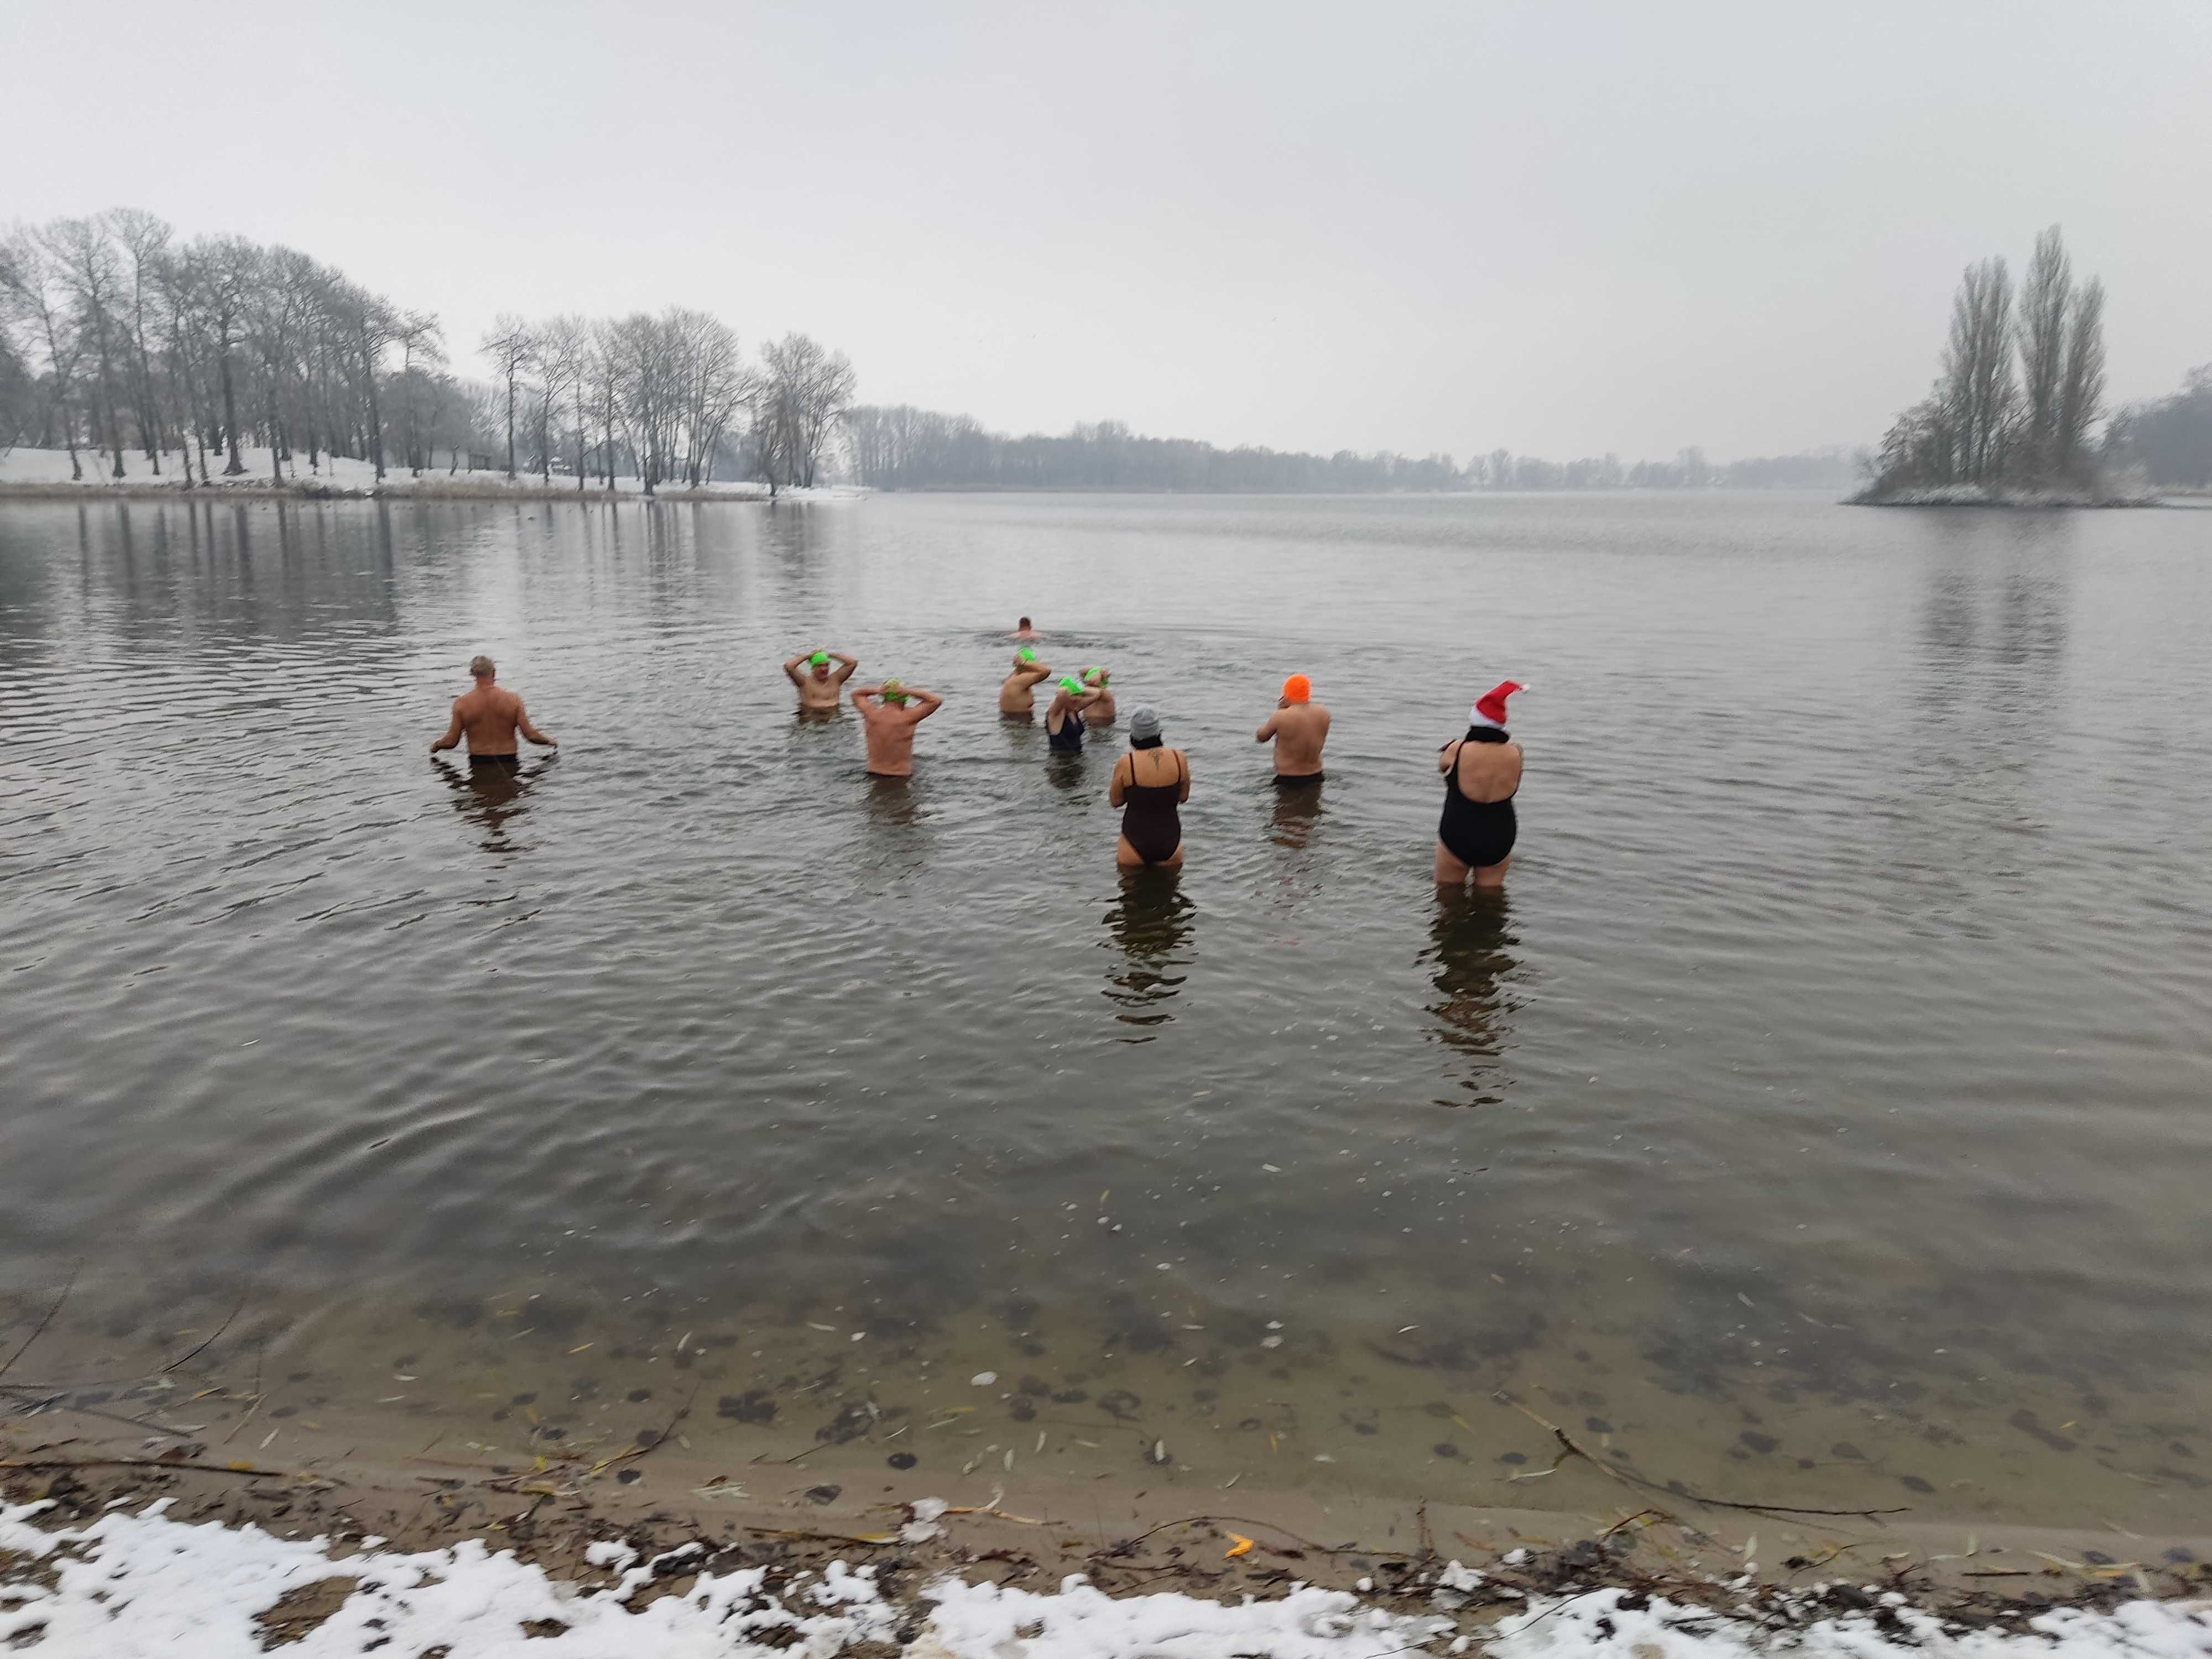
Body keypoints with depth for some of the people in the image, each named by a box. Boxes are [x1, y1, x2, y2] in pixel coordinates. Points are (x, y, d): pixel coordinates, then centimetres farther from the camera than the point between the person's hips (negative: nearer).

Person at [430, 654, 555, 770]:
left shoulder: (461, 703, -3)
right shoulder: (513, 699, -4)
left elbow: (451, 741, 1)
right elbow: (530, 734, -4)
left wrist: (435, 746, 23)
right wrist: (550, 741, 15)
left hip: (478, 764, 1)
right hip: (509, 763, 0)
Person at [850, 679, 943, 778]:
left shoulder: (871, 715, -7)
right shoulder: (907, 718, -17)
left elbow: (855, 693, 15)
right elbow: (937, 700, -7)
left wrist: (878, 690, -4)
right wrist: (909, 691, -11)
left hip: (874, 774, 4)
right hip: (901, 776, -4)